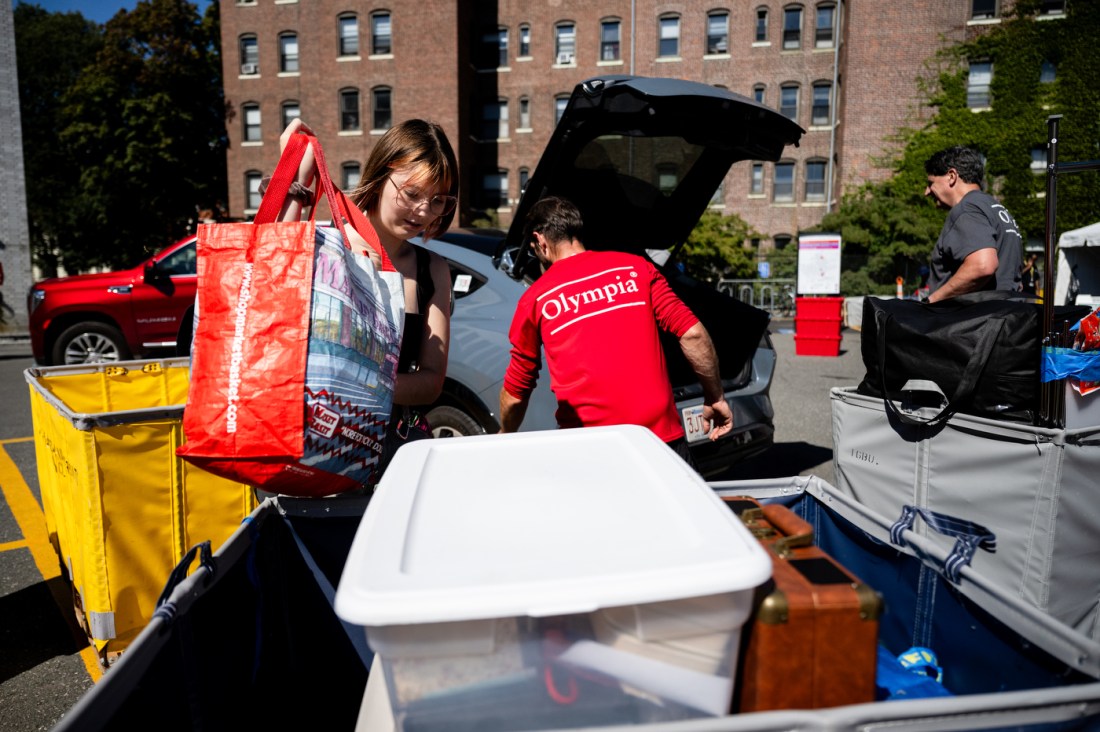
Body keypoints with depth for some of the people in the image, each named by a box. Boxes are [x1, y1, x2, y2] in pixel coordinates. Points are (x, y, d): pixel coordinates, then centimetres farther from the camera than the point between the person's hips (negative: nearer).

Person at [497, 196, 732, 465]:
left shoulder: (535, 299, 4)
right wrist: (715, 397, 12)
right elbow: (692, 334, -1)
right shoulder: (634, 267, 6)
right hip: (662, 434, 1)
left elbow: (515, 391, 11)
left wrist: (505, 437, 29)